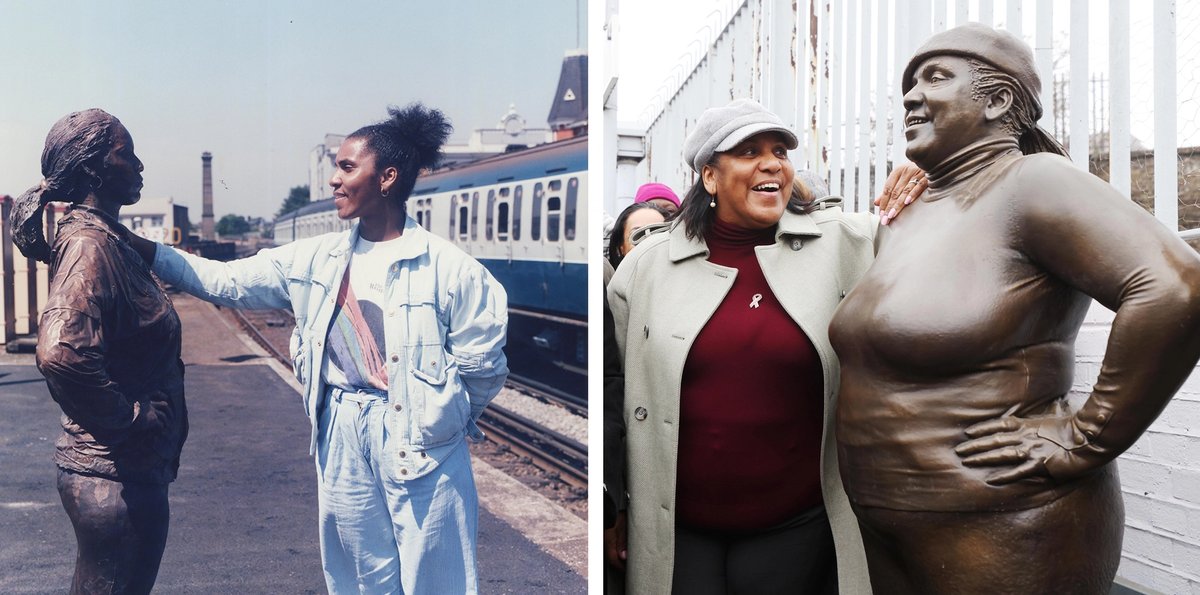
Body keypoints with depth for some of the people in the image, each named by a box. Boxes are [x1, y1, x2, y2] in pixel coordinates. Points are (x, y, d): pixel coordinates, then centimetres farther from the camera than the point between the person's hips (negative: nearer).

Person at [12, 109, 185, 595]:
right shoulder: (89, 245, -19)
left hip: (134, 468, 10)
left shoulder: (109, 240, 11)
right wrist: (132, 418, -22)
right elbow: (61, 354, -34)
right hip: (117, 475, -10)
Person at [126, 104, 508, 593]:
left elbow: (482, 366, -6)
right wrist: (144, 250, -2)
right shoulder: (316, 259, 5)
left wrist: (445, 417, 4)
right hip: (341, 437, 5)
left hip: (419, 445, -5)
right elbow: (226, 282, 4)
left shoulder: (448, 268, -10)